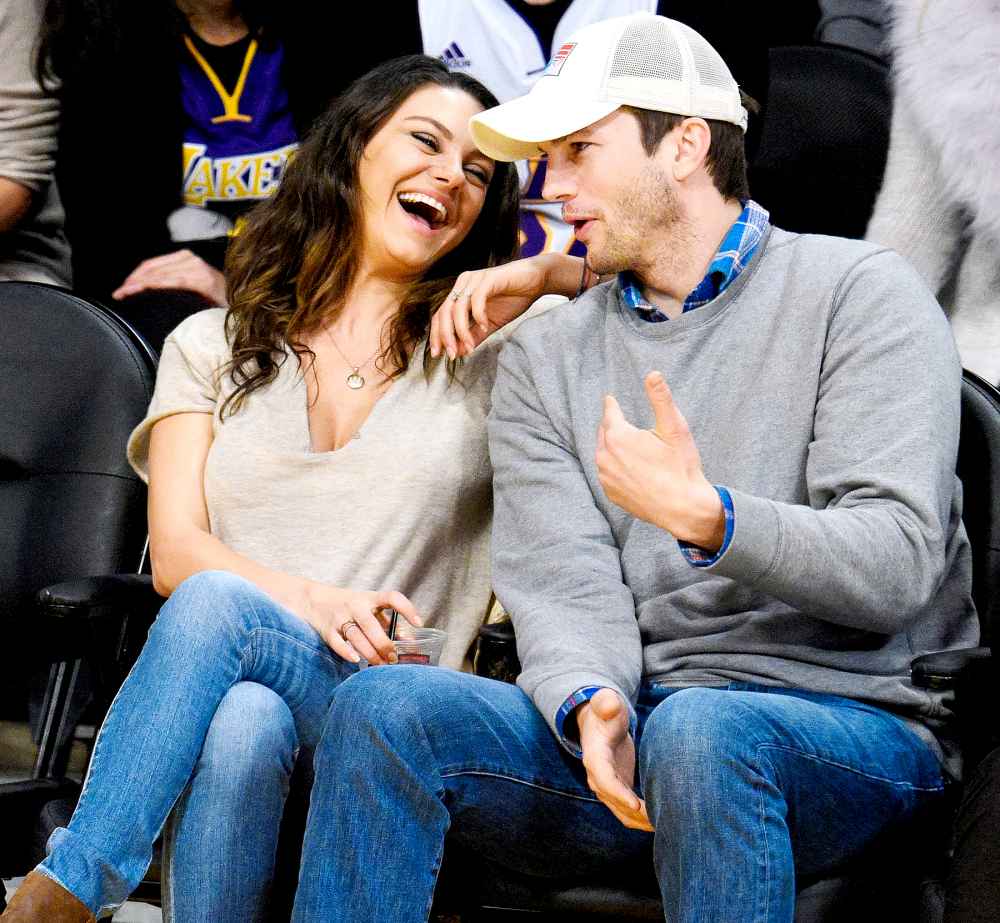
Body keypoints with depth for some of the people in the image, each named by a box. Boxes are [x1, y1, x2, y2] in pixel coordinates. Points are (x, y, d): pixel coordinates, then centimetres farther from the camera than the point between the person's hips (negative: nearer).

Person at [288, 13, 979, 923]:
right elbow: (563, 586, 1)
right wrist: (593, 705, -22)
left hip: (855, 725, -4)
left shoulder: (858, 293, 1)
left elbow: (897, 567, -11)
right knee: (383, 705, -21)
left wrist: (704, 517, -27)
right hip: (636, 729, 4)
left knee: (699, 728, -38)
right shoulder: (544, 358, 15)